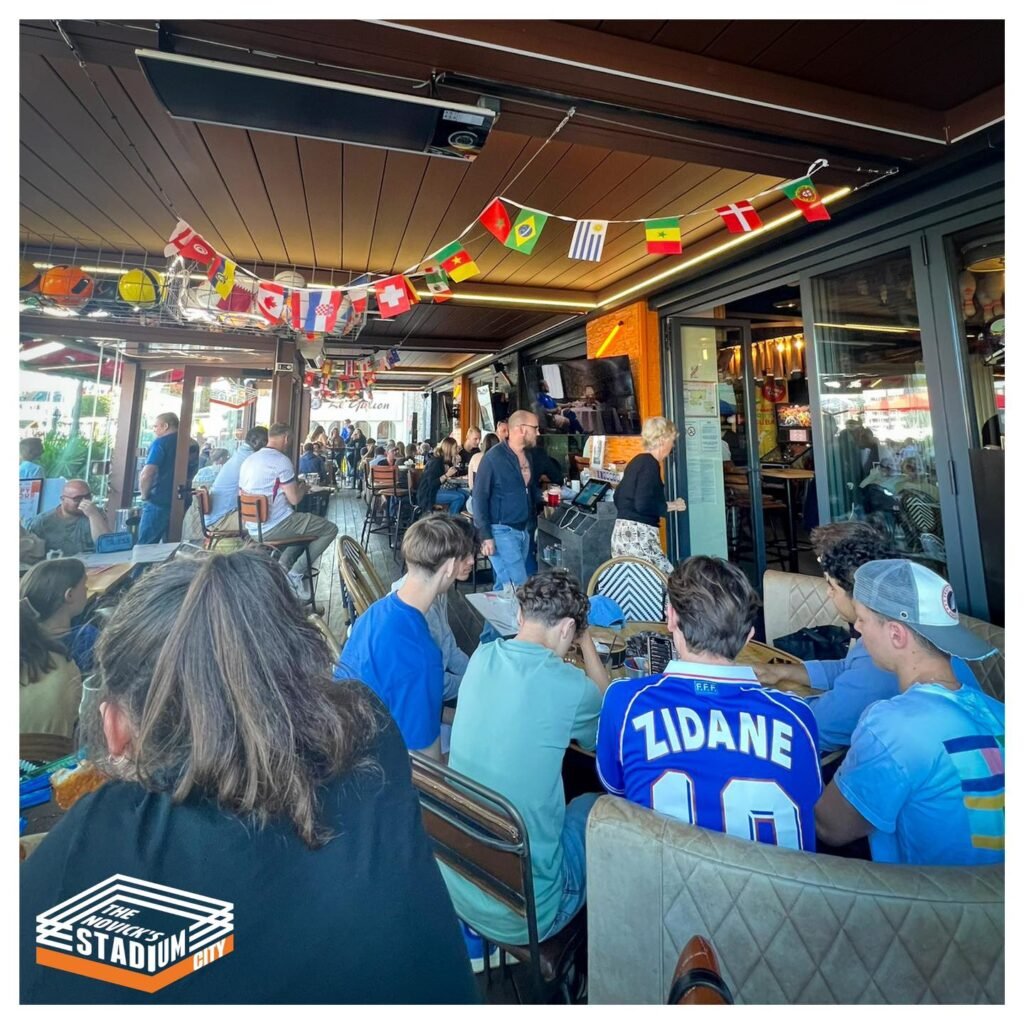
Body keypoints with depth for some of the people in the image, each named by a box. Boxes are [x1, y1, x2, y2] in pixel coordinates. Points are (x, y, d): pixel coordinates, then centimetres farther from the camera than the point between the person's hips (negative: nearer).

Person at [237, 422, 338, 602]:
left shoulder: (248, 460, 12)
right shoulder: (281, 460, -13)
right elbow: (294, 499, -13)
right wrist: (302, 487, 10)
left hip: (254, 528, 9)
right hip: (275, 527, -9)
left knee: (305, 524, 30)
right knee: (330, 529, 2)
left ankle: (283, 567, 11)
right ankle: (297, 573, -2)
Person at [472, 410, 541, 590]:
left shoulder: (527, 456, 9)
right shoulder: (494, 457, -13)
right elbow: (479, 497, -13)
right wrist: (485, 535, -16)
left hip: (523, 530, 7)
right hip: (502, 531, -7)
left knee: (505, 585, 14)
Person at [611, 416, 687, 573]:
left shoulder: (637, 461, 15)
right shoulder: (650, 464, -10)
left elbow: (619, 497, 22)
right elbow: (643, 505, -20)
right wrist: (672, 506, -8)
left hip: (622, 531, 10)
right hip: (638, 535, -10)